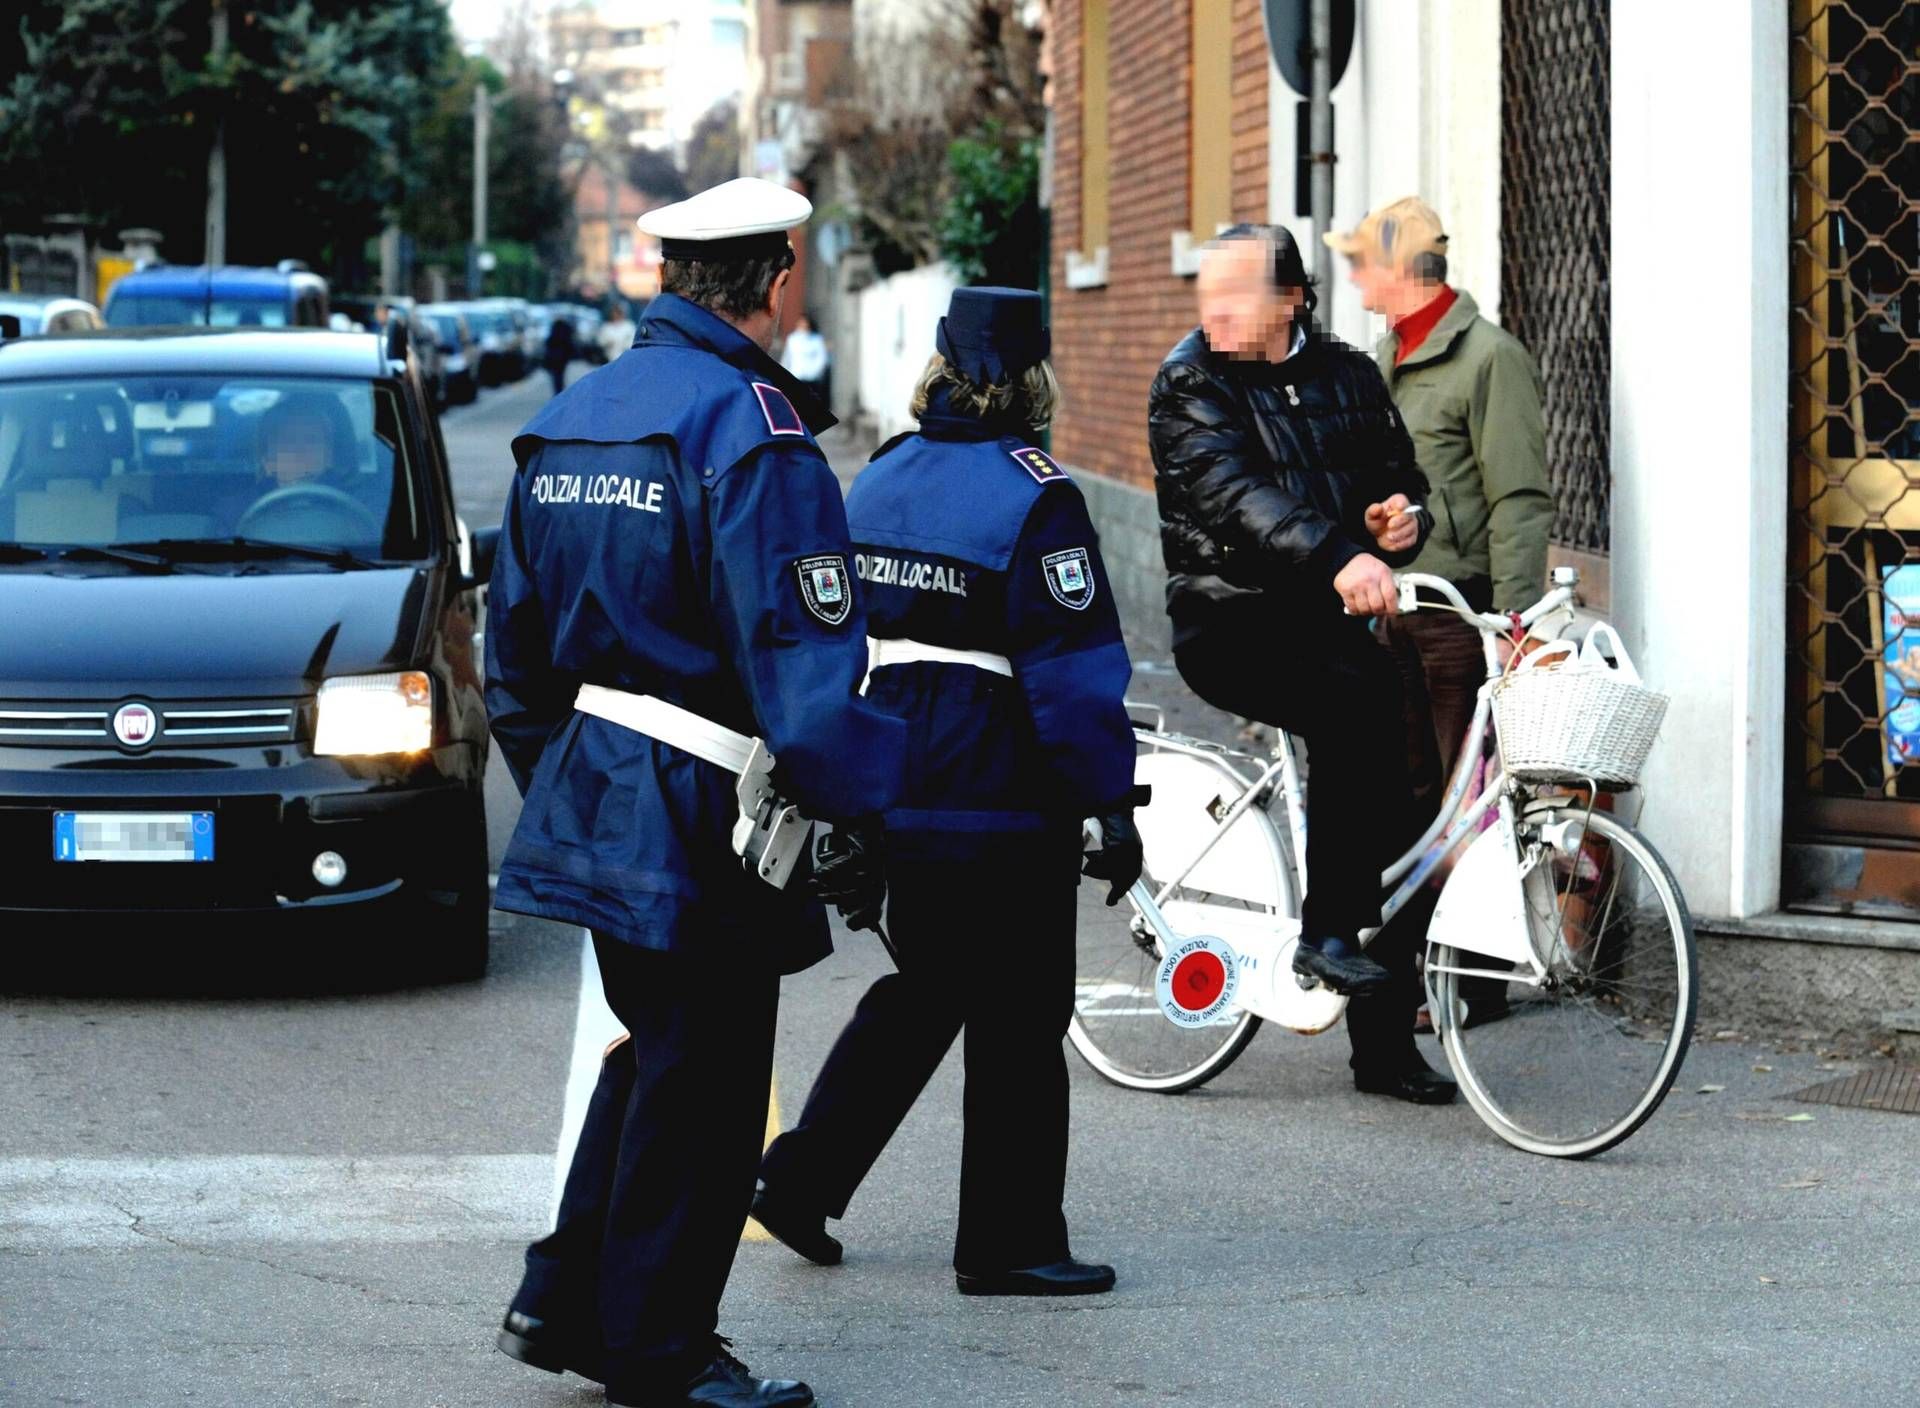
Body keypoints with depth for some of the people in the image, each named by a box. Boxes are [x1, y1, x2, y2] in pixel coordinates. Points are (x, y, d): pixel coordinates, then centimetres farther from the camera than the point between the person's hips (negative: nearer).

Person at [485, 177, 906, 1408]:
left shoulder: (569, 418, 10)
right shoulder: (751, 432, -16)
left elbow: (519, 638, 16)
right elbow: (806, 664, -20)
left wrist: (552, 781, 24)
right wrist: (854, 828, -14)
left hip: (591, 795, 8)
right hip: (705, 829, -8)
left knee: (654, 1051, 22)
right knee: (700, 1086, 3)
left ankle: (565, 1299, 23)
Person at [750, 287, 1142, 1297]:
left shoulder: (877, 482, 8)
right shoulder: (1034, 497, -13)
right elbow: (1072, 665, -16)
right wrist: (1110, 804, -12)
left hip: (888, 794, 7)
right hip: (1001, 799, -7)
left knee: (922, 992, 20)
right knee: (1017, 1021, 3)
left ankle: (800, 1177, 14)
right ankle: (1008, 1244, 8)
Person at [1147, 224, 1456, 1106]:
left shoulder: (1348, 377, 11)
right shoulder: (1190, 386, -5)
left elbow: (1397, 473, 21)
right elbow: (1238, 497, -22)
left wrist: (1401, 518, -6)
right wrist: (1338, 557, -38)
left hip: (1327, 618, 5)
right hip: (1230, 625, -5)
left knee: (1387, 775, -3)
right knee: (1355, 705, -32)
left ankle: (1382, 1039, 7)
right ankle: (1326, 932, -23)